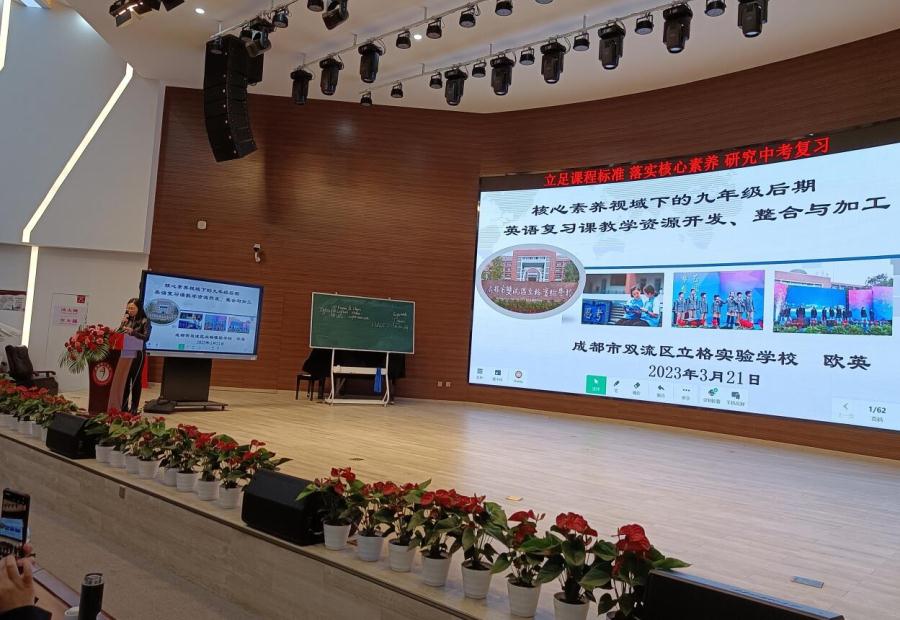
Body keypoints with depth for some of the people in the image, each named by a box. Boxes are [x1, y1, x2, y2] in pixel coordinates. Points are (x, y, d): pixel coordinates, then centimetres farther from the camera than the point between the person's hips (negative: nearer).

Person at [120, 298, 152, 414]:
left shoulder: (144, 321, -4)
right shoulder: (126, 319, 10)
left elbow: (146, 337, -13)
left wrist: (132, 331, -25)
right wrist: (123, 324, -6)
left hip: (137, 354, -4)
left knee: (136, 380, 0)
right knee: (124, 379, 4)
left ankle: (134, 407, 5)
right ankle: (123, 405, 12)